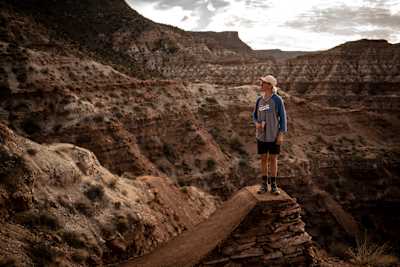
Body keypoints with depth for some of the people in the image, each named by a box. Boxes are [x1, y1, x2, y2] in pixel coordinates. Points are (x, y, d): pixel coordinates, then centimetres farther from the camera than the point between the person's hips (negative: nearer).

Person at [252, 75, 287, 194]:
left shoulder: (277, 100, -10)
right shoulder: (259, 100, 2)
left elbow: (283, 117, -8)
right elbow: (255, 115, 11)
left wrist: (281, 135, -13)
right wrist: (257, 123, -12)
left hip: (274, 135, -3)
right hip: (261, 135, 3)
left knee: (273, 159, 4)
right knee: (264, 159, 8)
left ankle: (273, 185, 16)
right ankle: (264, 185, 18)